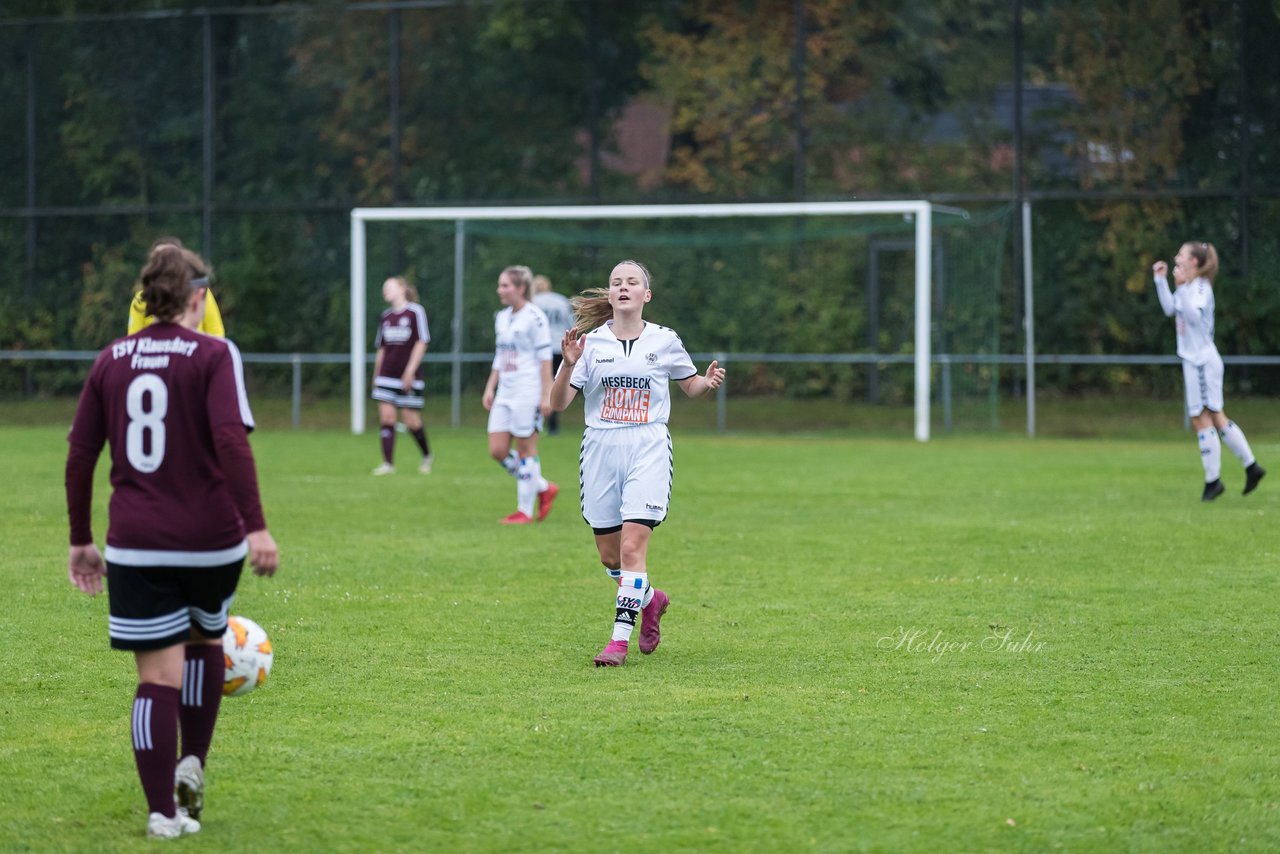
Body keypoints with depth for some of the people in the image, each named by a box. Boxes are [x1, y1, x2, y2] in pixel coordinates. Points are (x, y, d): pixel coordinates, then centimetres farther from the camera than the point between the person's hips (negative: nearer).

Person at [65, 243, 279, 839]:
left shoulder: (111, 360, 7)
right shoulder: (214, 355, -5)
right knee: (205, 639, 26)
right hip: (210, 539, -2)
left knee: (158, 675, 4)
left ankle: (163, 811, -1)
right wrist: (255, 525, -19)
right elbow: (232, 442, -18)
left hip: (135, 544, 2)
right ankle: (192, 764, 17)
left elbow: (79, 455, 7)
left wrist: (81, 540, 15)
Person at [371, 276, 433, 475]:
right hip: (387, 375, 5)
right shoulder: (385, 317, 11)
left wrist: (410, 371, -15)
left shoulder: (416, 312, -5)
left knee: (411, 420, -1)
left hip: (409, 376, -5)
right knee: (386, 417, -7)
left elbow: (421, 343, -9)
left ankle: (426, 455, 24)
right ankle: (388, 464, -6)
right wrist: (376, 376, 16)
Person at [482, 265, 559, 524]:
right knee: (497, 450, 2)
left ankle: (525, 511, 5)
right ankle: (543, 488, 17)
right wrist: (490, 387, 15)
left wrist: (546, 395, -15)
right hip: (505, 393, 8)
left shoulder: (534, 317, -9)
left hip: (528, 393, -8)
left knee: (525, 449, -3)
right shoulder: (502, 318, 14)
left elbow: (545, 357, -11)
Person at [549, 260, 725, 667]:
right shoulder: (591, 342, 3)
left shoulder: (664, 341, 4)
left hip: (648, 449, -2)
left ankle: (620, 639, -11)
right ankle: (650, 600, 38)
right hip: (601, 448, 2)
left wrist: (709, 382, -4)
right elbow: (558, 403, -2)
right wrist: (569, 364, -19)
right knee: (609, 555, 9)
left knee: (632, 547, -15)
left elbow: (690, 385, 19)